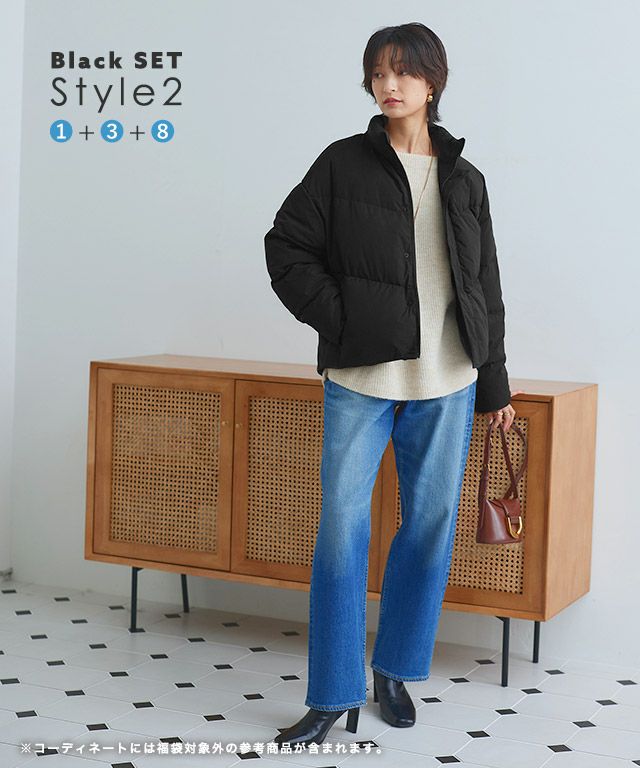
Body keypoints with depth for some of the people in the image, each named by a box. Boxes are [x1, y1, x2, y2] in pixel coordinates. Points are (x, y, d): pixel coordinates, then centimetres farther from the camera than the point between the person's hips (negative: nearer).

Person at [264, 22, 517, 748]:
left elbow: (486, 287, 13)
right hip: (361, 377, -3)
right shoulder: (345, 163, 1)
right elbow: (287, 246, 2)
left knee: (431, 523, 7)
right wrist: (338, 319, -8)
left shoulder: (465, 179, 9)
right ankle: (334, 695, 5)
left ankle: (395, 671, 24)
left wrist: (494, 384, 13)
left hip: (446, 380, 3)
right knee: (342, 524, -5)